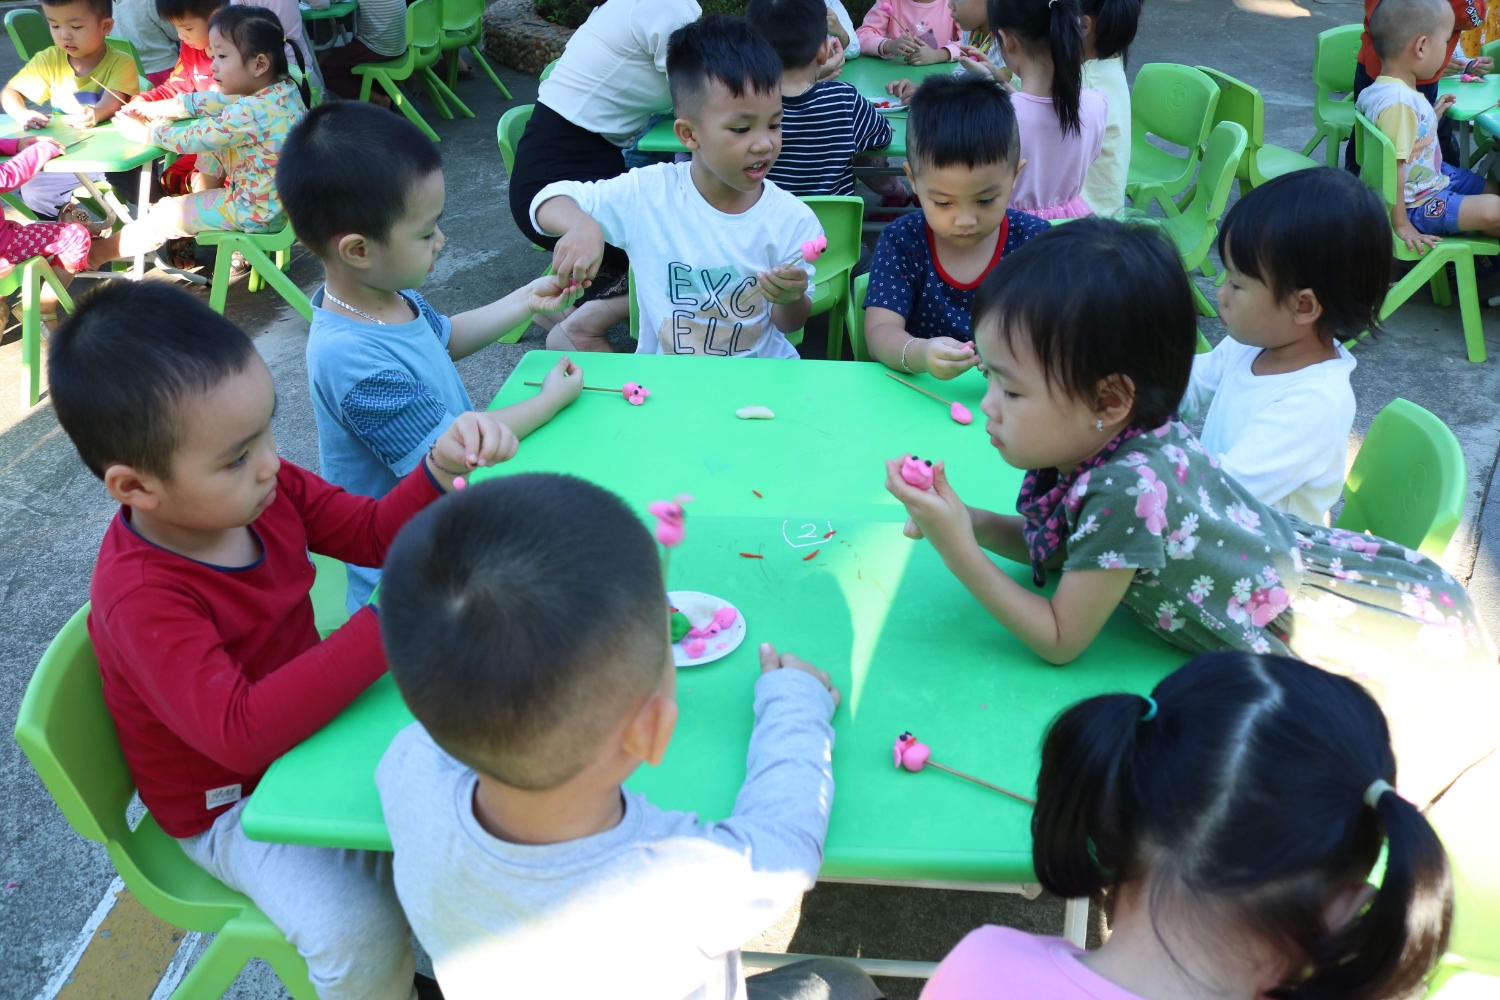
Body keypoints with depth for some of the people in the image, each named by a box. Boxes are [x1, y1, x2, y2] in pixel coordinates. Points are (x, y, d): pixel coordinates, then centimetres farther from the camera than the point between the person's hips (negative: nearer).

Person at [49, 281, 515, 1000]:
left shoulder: (266, 490, -11)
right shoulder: (140, 599, -34)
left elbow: (375, 532, -2)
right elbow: (242, 733, -44)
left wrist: (441, 469, -24)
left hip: (311, 718, 7)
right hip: (231, 801, -7)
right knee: (361, 931, -25)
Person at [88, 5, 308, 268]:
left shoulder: (251, 112, -29)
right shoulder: (280, 88, -2)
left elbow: (192, 140, -19)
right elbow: (217, 101, 10)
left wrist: (143, 132, -5)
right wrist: (164, 107, 7)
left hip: (258, 212, -9)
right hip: (277, 198, 9)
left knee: (163, 214, 4)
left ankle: (97, 254, 23)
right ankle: (203, 205, 34)